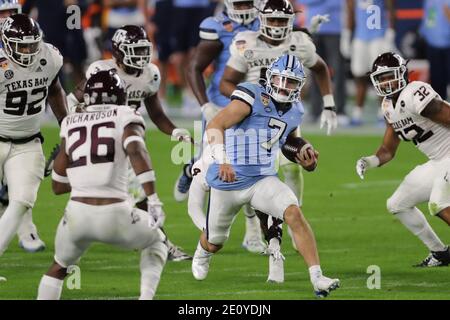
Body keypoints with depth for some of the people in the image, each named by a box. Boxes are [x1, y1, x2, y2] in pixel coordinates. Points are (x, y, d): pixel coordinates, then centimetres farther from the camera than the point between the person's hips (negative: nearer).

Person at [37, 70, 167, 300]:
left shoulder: (71, 124, 17)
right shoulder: (126, 118, 8)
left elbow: (58, 185, 20)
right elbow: (136, 151, -15)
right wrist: (153, 200, -19)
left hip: (77, 214, 2)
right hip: (116, 216, -2)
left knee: (59, 268, 31)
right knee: (155, 242, 30)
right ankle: (146, 296, 9)